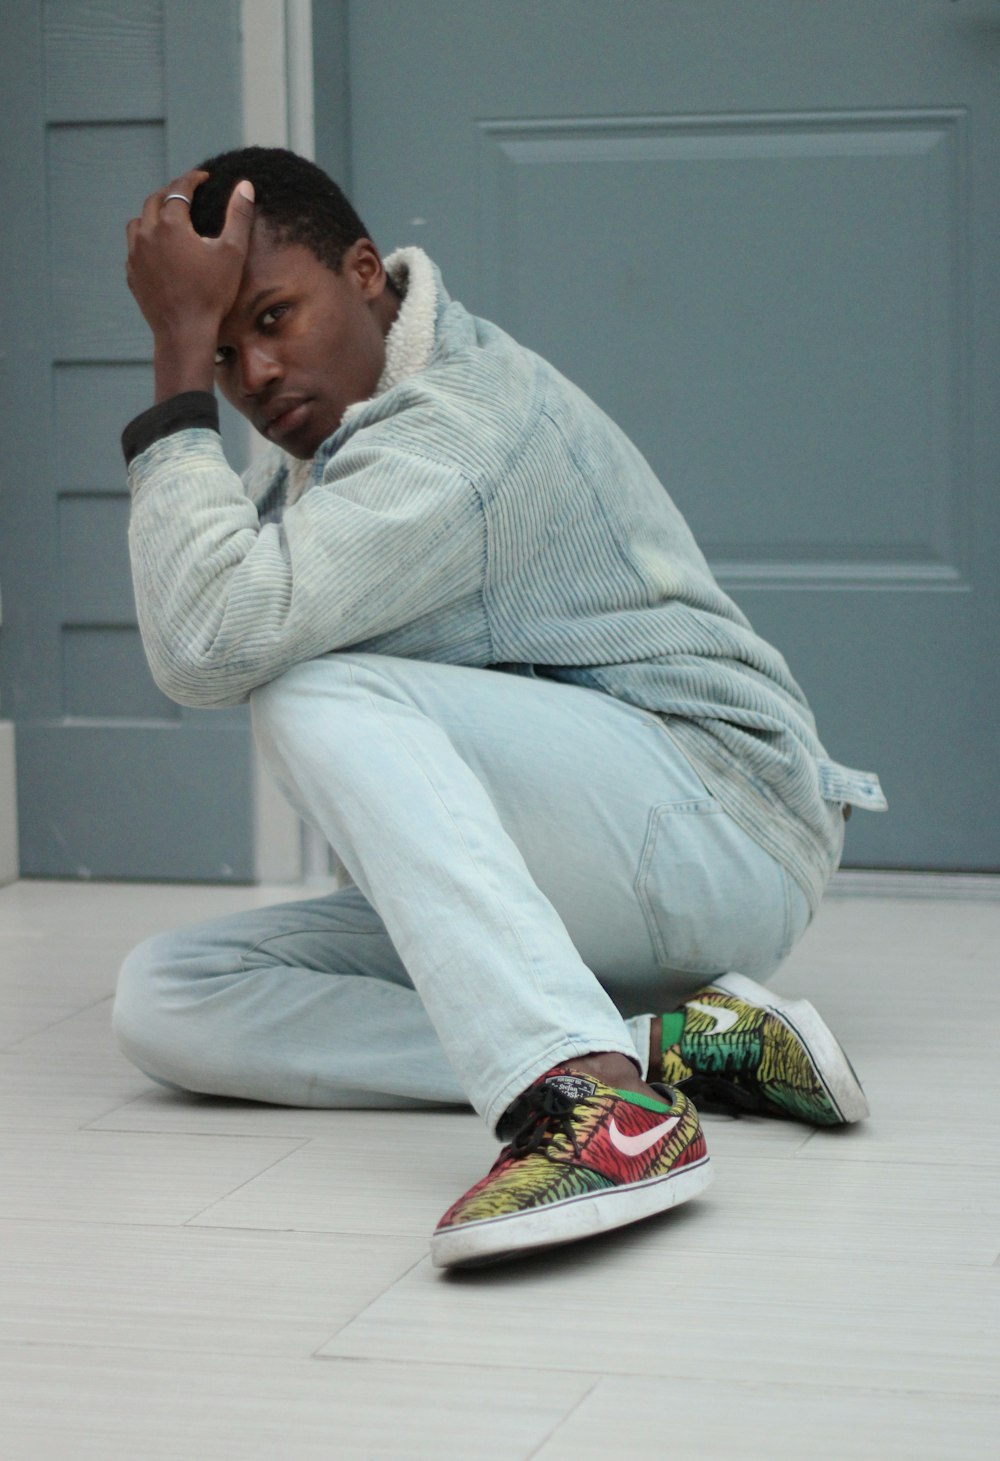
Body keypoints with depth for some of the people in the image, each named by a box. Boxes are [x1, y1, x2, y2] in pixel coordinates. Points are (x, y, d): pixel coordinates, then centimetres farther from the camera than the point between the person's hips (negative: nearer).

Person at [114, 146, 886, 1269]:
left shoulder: (459, 427, -18)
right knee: (165, 1000, -7)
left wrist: (173, 360, -22)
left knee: (318, 695, -32)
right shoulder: (330, 438, 15)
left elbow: (211, 641, -30)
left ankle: (588, 1093, -49)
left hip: (717, 819, -10)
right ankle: (673, 1046, -20)